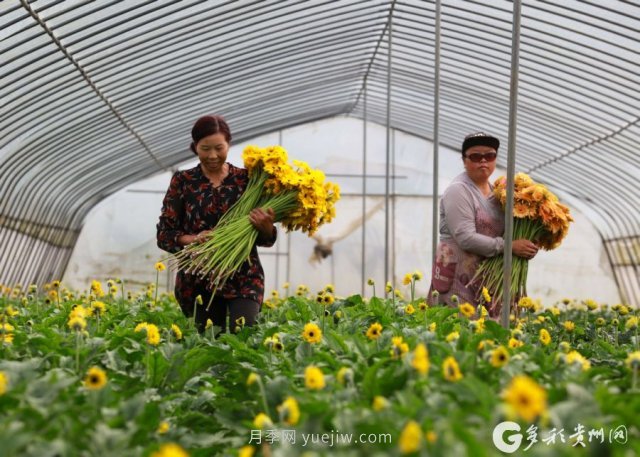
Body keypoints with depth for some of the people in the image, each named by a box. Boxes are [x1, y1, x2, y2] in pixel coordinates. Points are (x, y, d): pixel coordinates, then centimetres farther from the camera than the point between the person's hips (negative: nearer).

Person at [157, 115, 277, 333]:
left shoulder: (246, 179, 3)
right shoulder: (183, 181, 4)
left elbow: (265, 239, 4)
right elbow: (164, 234, 1)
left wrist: (265, 227, -18)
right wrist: (193, 239, -18)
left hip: (243, 277, -1)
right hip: (198, 280, 1)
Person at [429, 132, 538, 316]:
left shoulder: (495, 190, 14)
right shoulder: (458, 190, -9)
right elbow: (466, 238, -17)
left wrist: (526, 245, 2)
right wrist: (509, 246, -17)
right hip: (459, 279, -7)